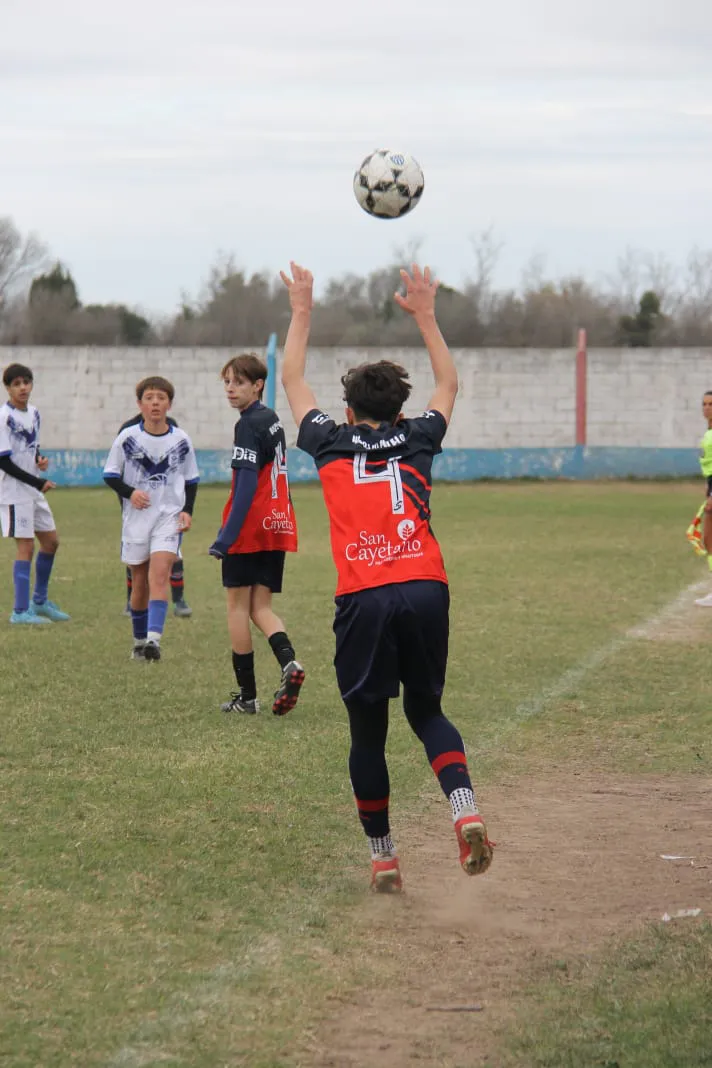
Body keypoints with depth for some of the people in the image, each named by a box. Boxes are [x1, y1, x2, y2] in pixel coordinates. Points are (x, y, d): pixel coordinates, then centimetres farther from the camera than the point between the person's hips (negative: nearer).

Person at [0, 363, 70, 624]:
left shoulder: (33, 413, 9)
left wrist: (39, 459, -2)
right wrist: (38, 482, -18)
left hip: (34, 490, 8)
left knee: (51, 541, 13)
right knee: (26, 546, -9)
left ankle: (40, 602, 27)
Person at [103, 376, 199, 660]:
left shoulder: (181, 440, 2)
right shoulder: (128, 437, -1)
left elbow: (191, 480, 12)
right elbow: (110, 474, 4)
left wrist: (187, 511, -3)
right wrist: (129, 492, -15)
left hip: (169, 517, -1)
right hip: (136, 517, 1)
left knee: (159, 574, -19)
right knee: (139, 582, 7)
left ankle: (154, 639, -28)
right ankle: (139, 642, 22)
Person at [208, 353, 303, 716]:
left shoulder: (248, 425, -12)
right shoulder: (273, 420, 14)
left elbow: (247, 485, -20)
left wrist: (226, 536, -22)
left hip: (249, 530, -8)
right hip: (278, 526, 8)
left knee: (237, 605, 3)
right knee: (260, 607, 10)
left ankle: (246, 694, 5)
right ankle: (288, 661, -17)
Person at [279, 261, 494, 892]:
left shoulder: (332, 445, 15)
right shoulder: (417, 441, 17)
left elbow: (292, 380, 31)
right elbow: (448, 383, 37)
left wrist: (302, 312, 40)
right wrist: (425, 313, 44)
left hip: (363, 599, -2)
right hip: (425, 590, 2)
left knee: (367, 731, 9)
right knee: (426, 711, 18)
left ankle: (383, 857, 13)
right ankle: (464, 806, -8)